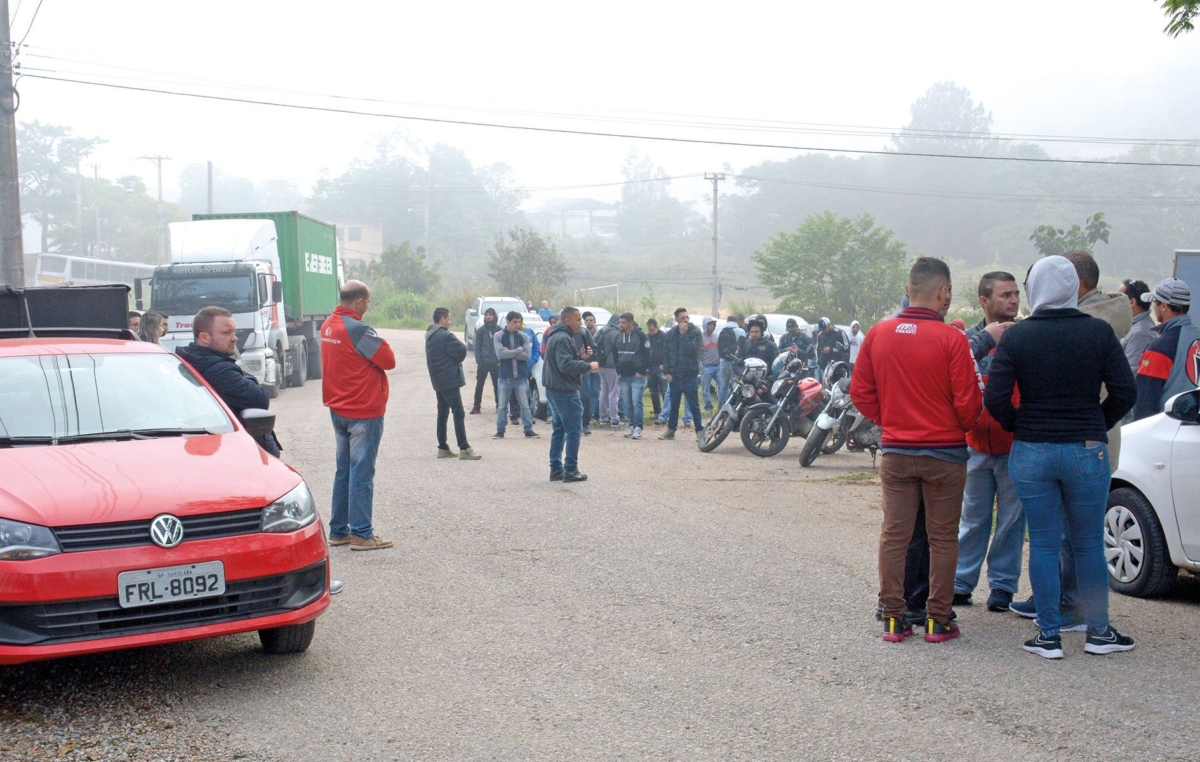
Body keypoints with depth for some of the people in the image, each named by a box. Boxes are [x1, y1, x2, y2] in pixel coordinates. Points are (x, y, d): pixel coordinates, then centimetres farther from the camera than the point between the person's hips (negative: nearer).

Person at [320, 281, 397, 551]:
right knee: (362, 473, -3)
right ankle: (361, 534, 0)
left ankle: (338, 530, 19)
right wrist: (379, 345, 2)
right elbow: (388, 360, -16)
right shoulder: (358, 330, -20)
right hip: (364, 411, -9)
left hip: (338, 409, 9)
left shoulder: (328, 326, 8)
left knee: (344, 470, 15)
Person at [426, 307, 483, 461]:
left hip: (438, 381, 10)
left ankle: (443, 448, 16)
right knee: (458, 414, -10)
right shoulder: (445, 336, -17)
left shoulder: (430, 336, 14)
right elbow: (461, 351, -18)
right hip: (450, 380, -10)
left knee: (442, 413, 14)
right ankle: (464, 449, -15)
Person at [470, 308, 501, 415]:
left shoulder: (499, 330, 2)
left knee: (497, 385, 4)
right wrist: (478, 361, -8)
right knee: (479, 385, 2)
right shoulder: (481, 330, 2)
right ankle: (476, 406, 6)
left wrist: (500, 360, -4)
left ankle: (499, 405, 14)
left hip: (495, 363, 0)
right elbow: (477, 347, 1)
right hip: (483, 363, 0)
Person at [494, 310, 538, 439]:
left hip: (521, 376, 1)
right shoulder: (499, 336, -3)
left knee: (524, 404, 6)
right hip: (505, 376, -1)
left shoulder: (524, 336, 2)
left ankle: (528, 429, 13)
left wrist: (509, 352, -13)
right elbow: (500, 354, -17)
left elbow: (527, 355, -8)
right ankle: (500, 430, 14)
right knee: (502, 405, 7)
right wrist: (518, 350, -13)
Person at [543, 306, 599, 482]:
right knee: (574, 431, -5)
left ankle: (556, 469, 18)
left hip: (554, 389, 11)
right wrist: (588, 366, -18)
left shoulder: (556, 336, 16)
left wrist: (580, 356, 5)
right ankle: (570, 471, -3)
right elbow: (565, 365, -26)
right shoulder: (563, 338, -18)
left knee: (559, 429, 15)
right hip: (565, 391, -11)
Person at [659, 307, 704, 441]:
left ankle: (699, 430, 4)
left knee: (693, 405, -2)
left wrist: (683, 334, -19)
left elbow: (692, 350, -18)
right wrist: (667, 371, 1)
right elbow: (666, 353, 10)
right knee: (673, 404, 13)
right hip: (674, 375, 4)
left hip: (689, 375, -4)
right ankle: (671, 430, 22)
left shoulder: (695, 332, -4)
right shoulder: (671, 333, 8)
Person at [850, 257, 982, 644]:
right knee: (943, 538, 7)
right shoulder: (951, 339, -13)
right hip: (944, 452, -3)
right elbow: (968, 402, -11)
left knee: (894, 535, 9)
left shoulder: (878, 334, 0)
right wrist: (964, 428, 9)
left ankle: (893, 617, 12)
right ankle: (938, 620, 12)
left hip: (895, 450, 4)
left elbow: (860, 392, 5)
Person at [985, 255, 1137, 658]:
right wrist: (1096, 427, 10)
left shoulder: (1016, 336, -5)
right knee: (1089, 545, 12)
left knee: (1043, 545, 7)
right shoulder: (1099, 332, -3)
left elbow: (995, 399, -10)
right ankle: (1099, 632, 21)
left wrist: (1020, 428, 7)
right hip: (1087, 452, 0)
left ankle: (1049, 635, 10)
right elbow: (1125, 393, -4)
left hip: (1031, 453, 0)